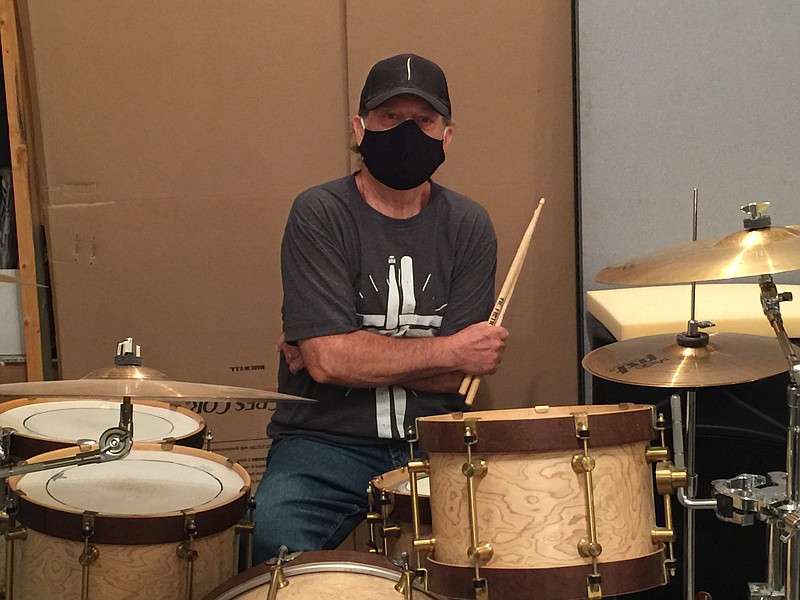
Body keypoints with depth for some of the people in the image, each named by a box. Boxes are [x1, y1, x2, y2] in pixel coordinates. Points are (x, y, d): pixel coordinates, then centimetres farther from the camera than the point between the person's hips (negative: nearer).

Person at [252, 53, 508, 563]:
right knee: (277, 534, -30)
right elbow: (328, 358, -16)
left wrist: (359, 357, -11)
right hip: (326, 441, -3)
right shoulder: (320, 214, -5)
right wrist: (449, 351, -10)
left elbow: (457, 377, -2)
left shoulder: (468, 226, 4)